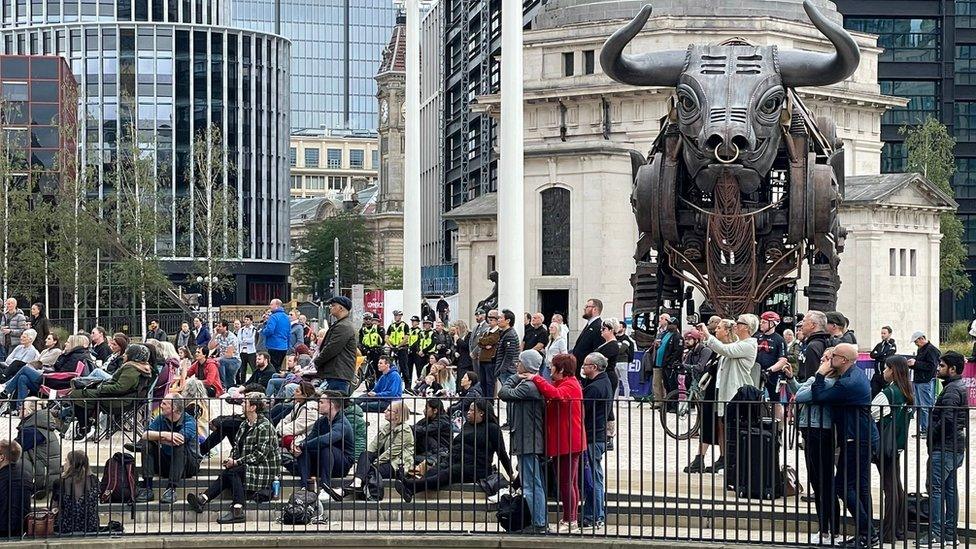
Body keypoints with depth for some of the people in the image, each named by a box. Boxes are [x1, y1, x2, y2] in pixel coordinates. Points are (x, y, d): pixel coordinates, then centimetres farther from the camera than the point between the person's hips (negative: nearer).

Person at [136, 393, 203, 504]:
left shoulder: (189, 421, -15)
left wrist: (156, 437, -18)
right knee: (148, 445, -15)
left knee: (180, 446, -32)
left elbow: (178, 441, -32)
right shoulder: (161, 419, 1)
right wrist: (164, 435, -33)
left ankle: (171, 489, -38)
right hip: (166, 464, 5)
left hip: (189, 465, -5)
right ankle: (147, 489, -25)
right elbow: (145, 435, -14)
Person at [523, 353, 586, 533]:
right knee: (570, 482, 15)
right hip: (562, 442, 11)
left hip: (568, 442, -11)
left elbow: (556, 394, -34)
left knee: (566, 482, -8)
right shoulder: (563, 384, 21)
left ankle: (570, 521, -5)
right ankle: (571, 518, 22)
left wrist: (536, 379, -29)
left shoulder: (570, 385, -14)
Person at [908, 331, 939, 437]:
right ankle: (921, 429, 16)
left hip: (926, 382, -10)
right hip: (917, 381, 10)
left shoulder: (931, 350, -11)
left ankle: (927, 430, -6)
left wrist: (916, 363, -17)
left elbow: (931, 366, -19)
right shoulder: (920, 349, 19)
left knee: (926, 407, -8)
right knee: (919, 407, 11)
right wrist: (911, 364, 8)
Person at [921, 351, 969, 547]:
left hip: (944, 448, -10)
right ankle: (950, 533, 15)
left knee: (935, 488, -8)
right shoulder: (960, 387, 16)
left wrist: (932, 436, -12)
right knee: (950, 489, 12)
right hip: (957, 447, 10)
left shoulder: (952, 390, -16)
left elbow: (947, 419, -26)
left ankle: (937, 534, -10)